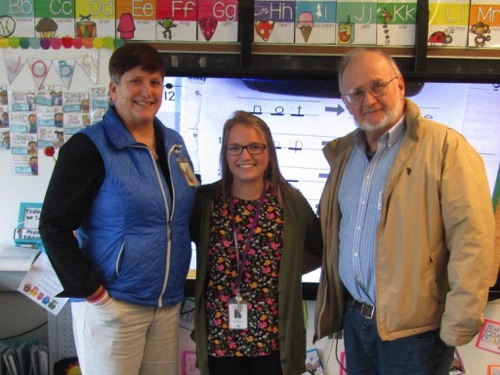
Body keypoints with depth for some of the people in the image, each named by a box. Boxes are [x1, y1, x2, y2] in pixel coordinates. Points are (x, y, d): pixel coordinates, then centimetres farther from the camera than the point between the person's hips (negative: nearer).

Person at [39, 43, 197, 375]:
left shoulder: (174, 143, 9)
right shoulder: (90, 147, -10)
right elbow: (55, 226, -11)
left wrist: (177, 285, 13)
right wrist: (88, 289, -15)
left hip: (168, 303, 6)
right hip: (112, 304, -6)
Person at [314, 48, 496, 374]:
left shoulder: (445, 145, -11)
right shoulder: (344, 153, 10)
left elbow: (473, 238, -17)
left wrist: (458, 327, -19)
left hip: (413, 328, -5)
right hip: (355, 321, 6)